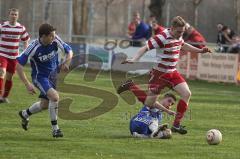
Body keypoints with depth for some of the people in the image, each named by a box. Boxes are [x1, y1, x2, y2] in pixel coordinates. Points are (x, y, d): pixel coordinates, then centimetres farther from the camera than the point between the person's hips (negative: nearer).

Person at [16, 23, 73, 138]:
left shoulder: (55, 40, -15)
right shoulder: (34, 47, -26)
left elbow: (69, 51, 0)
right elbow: (18, 65, -22)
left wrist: (66, 63, -20)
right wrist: (27, 84, -26)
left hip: (53, 75, 6)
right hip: (40, 77, -6)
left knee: (45, 104, 15)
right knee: (55, 97, -27)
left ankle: (25, 114, 46)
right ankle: (55, 129, -15)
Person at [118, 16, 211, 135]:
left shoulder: (178, 37, 2)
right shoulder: (162, 38, -23)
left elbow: (183, 45, 26)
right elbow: (144, 48, -23)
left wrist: (200, 50, 23)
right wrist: (134, 59, -38)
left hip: (172, 73, 7)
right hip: (159, 74, -7)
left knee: (186, 94, -10)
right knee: (149, 104, -1)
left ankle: (176, 125, -1)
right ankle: (130, 86, 23)